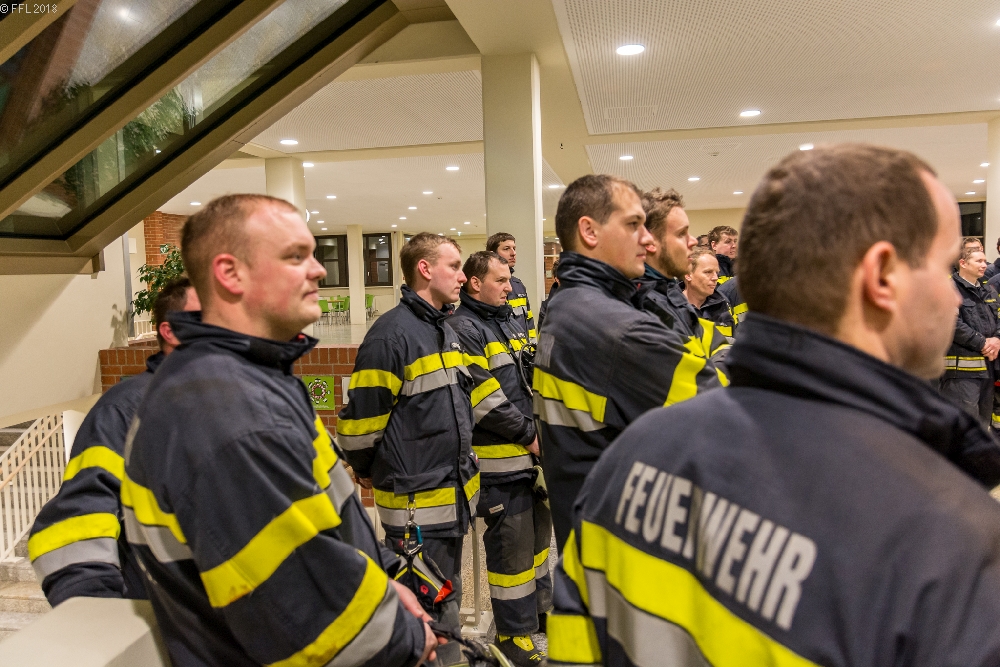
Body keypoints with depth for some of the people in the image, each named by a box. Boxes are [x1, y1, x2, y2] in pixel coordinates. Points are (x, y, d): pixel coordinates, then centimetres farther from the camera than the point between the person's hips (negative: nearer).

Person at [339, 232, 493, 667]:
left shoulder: (445, 331, 11)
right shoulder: (392, 334, -18)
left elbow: (478, 390, 19)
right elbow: (361, 418, -15)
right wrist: (365, 472, -2)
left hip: (456, 493, 8)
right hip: (416, 502, -8)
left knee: (447, 597, 22)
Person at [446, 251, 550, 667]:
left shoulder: (509, 321, 13)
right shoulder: (463, 329, -15)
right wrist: (528, 434, -15)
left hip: (532, 449, 9)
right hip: (498, 457, -9)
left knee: (538, 529, 22)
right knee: (511, 543, 1)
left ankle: (539, 605, 42)